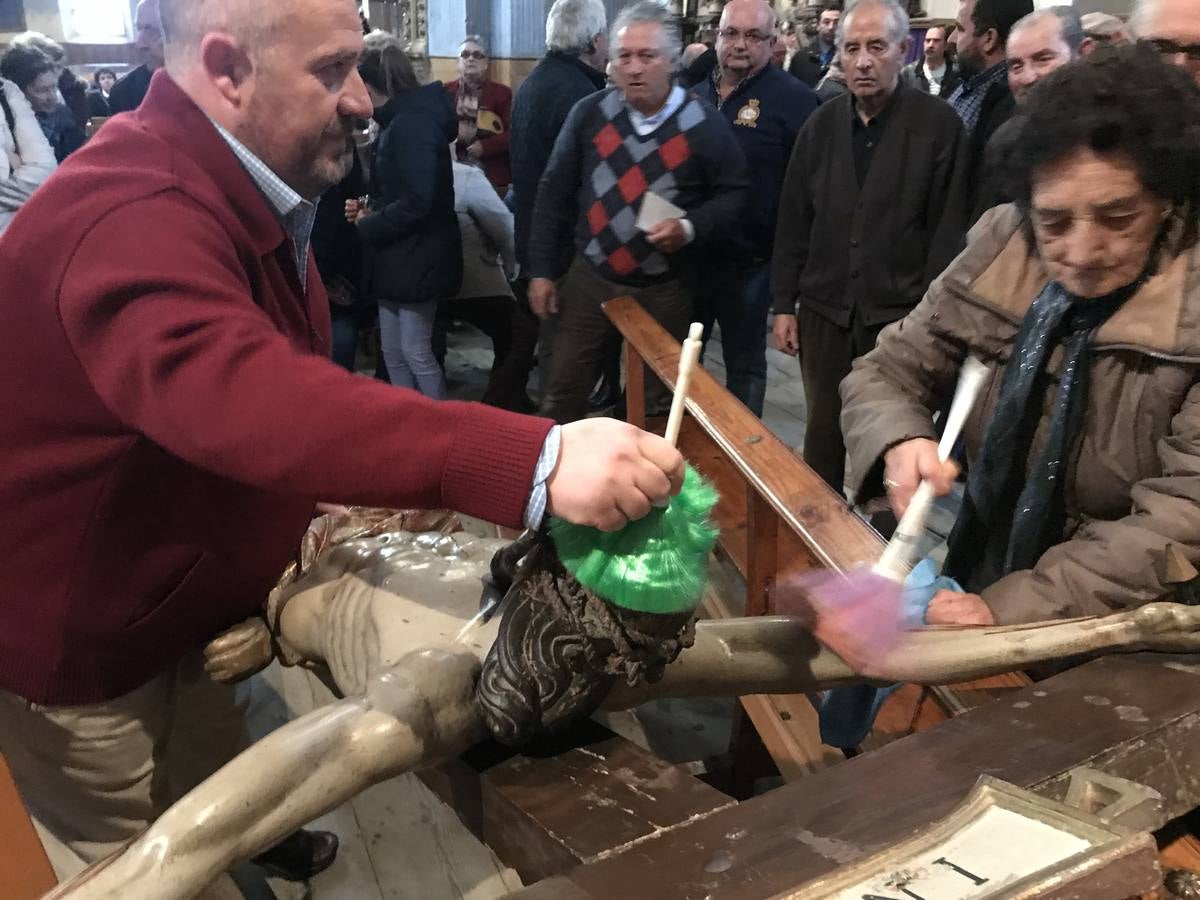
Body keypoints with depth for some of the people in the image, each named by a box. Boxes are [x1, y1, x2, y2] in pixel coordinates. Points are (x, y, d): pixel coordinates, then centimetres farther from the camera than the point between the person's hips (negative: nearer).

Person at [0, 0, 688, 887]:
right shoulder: (134, 217, -35)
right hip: (74, 634, -8)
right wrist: (537, 460, -63)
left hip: (176, 601, 8)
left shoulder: (233, 186, 1)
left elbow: (275, 382, 11)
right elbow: (243, 396, -55)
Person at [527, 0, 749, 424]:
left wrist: (691, 227, -19)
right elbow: (554, 193, 3)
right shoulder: (589, 113, -3)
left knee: (661, 406, 15)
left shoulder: (705, 123, -8)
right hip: (590, 278, 1)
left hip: (666, 289, -1)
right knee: (561, 397, 9)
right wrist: (542, 268, 1)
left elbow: (733, 194, 1)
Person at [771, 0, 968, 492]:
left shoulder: (938, 124, -6)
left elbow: (947, 229, -6)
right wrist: (784, 304, 5)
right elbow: (793, 221, 8)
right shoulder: (821, 125, 5)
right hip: (824, 311, 3)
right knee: (822, 438, 12)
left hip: (901, 315, -3)